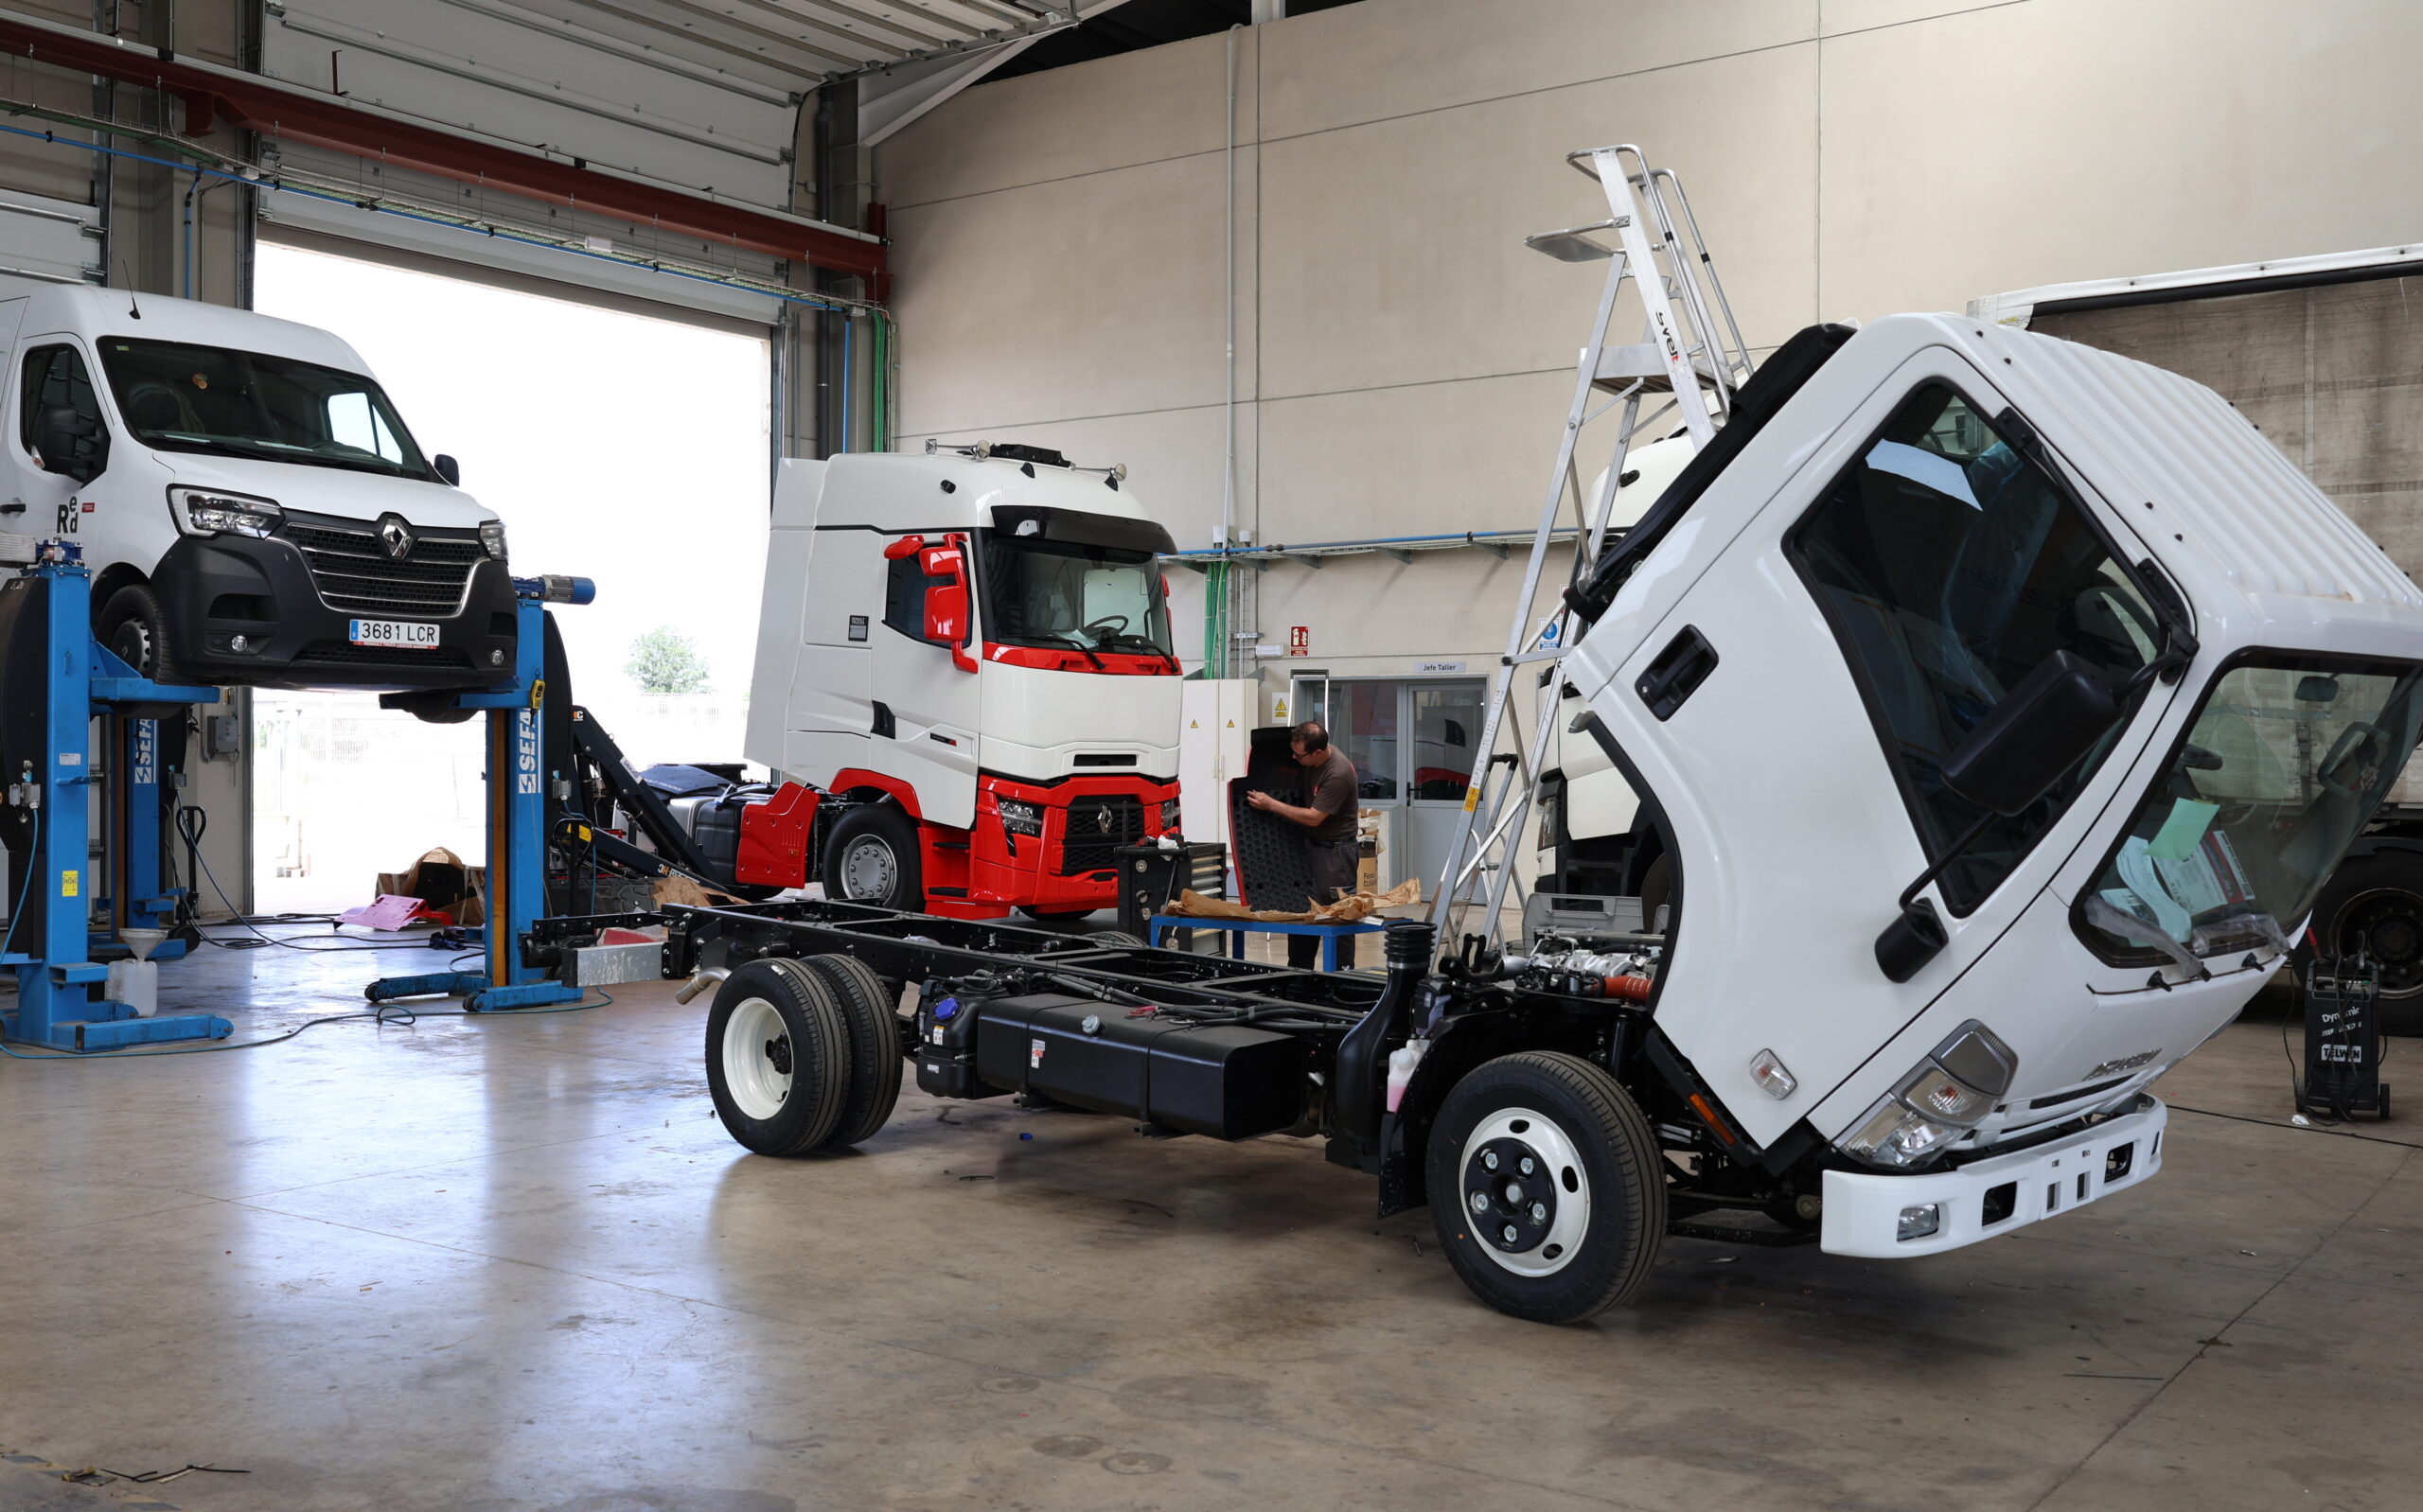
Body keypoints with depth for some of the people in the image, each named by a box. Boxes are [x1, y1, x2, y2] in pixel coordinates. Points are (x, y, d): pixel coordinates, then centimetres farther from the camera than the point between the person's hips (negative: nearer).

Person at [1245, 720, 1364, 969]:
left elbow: (1313, 818, -21)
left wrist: (1271, 805, -16)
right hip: (1310, 845, 9)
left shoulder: (1338, 774, -25)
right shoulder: (1310, 758, -1)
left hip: (1334, 852, -9)